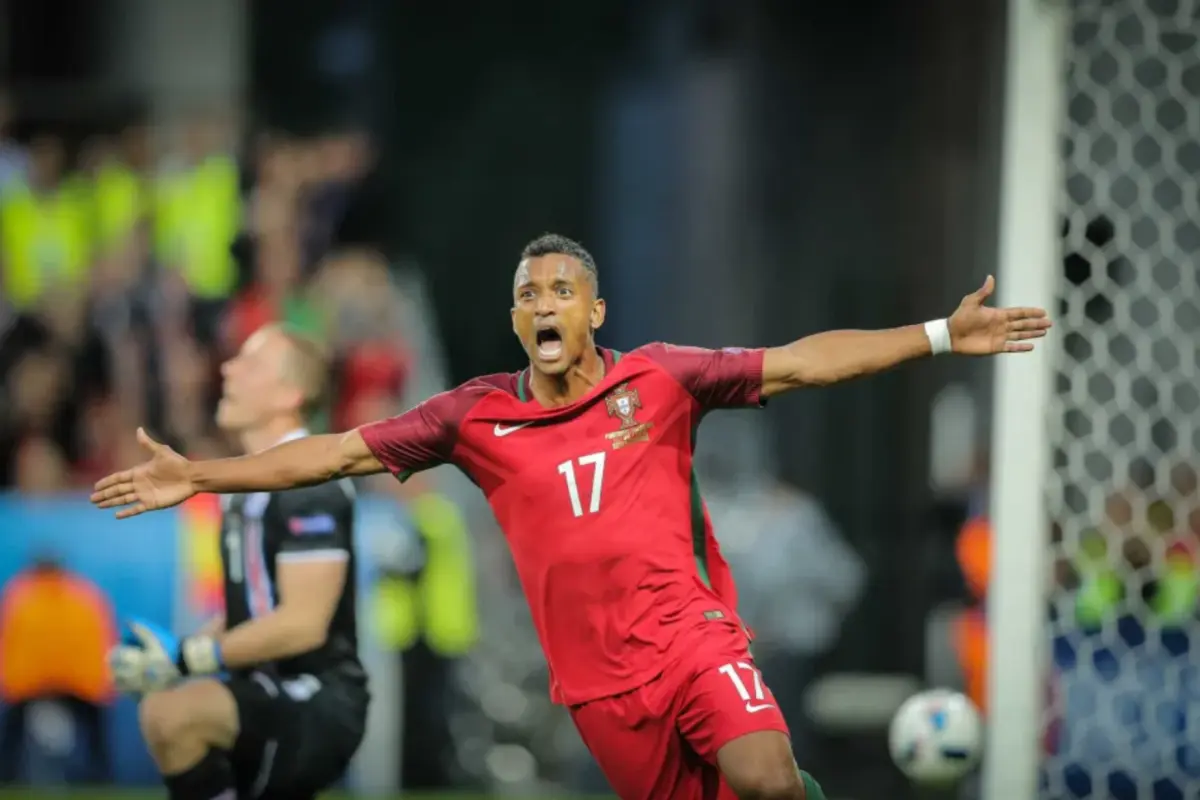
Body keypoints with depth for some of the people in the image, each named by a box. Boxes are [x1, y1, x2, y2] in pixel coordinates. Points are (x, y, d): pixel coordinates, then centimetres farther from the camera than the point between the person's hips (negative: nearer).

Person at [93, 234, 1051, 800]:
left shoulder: (658, 378, 1)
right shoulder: (476, 416, 4)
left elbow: (800, 363, 0)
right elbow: (342, 451, 7)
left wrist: (941, 336, -6)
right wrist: (200, 476, 3)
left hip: (691, 632, -2)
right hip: (599, 680, 2)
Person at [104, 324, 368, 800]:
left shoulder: (309, 485, -13)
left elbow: (302, 623, -21)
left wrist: (188, 659, -20)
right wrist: (169, 656, 6)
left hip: (316, 703, -10)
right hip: (272, 708, 10)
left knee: (171, 713, -33)